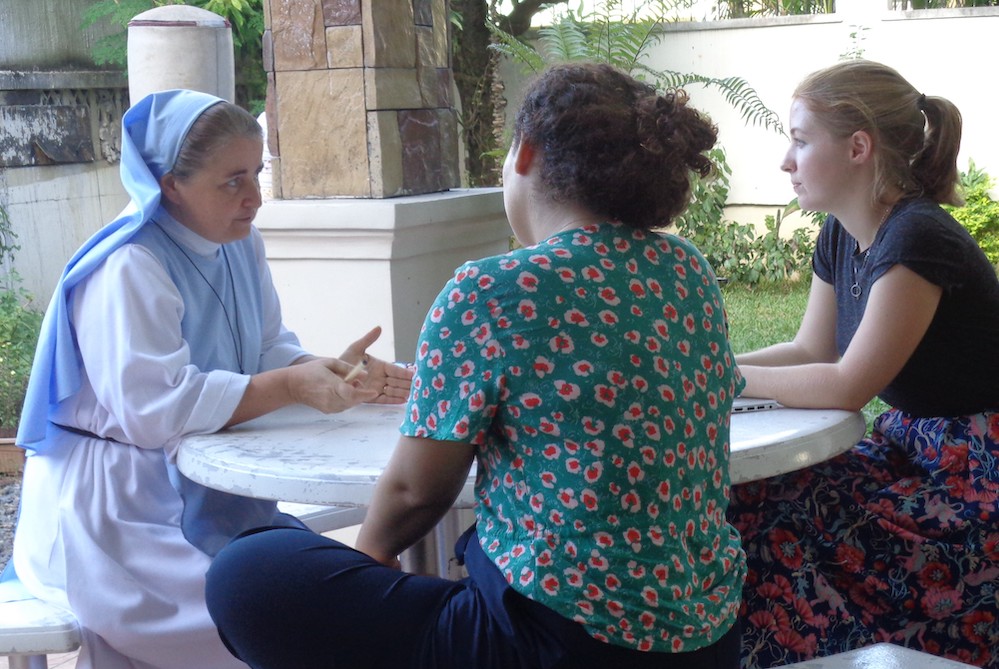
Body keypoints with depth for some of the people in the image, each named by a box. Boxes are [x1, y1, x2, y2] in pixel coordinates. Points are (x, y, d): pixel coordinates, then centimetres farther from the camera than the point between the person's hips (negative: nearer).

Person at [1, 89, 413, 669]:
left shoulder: (240, 245, 6)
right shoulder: (128, 271, -19)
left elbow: (269, 353, 6)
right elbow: (155, 410, -26)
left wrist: (334, 372, -15)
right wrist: (294, 387, -28)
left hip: (196, 487, 8)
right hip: (111, 510, -7)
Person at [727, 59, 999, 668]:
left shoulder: (918, 240, -22)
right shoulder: (842, 236, 6)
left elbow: (848, 385, -20)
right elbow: (811, 350, 12)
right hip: (913, 450, 9)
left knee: (772, 525, -19)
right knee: (749, 501, -6)